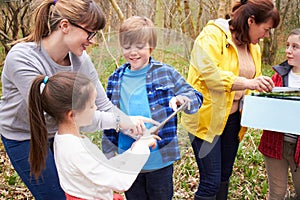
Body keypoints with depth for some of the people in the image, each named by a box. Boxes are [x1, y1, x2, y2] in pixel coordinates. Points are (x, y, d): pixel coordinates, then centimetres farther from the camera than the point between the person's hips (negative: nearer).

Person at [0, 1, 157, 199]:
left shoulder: (80, 58, -15)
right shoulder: (21, 59, -31)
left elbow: (103, 105, -11)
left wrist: (139, 132, -25)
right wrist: (118, 120, -35)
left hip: (60, 133, 5)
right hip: (25, 138, -5)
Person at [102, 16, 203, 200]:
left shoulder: (165, 73, -8)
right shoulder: (116, 79, 1)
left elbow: (195, 97, -5)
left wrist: (182, 99, -28)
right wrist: (109, 153, 8)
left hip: (159, 161, -2)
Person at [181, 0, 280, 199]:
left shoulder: (253, 45, 11)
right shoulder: (213, 35, -14)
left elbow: (253, 79, 19)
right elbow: (210, 74, -26)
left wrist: (263, 86, -2)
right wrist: (248, 83, -31)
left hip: (233, 118, 8)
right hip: (207, 118, -8)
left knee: (224, 177, 18)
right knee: (211, 182, -5)